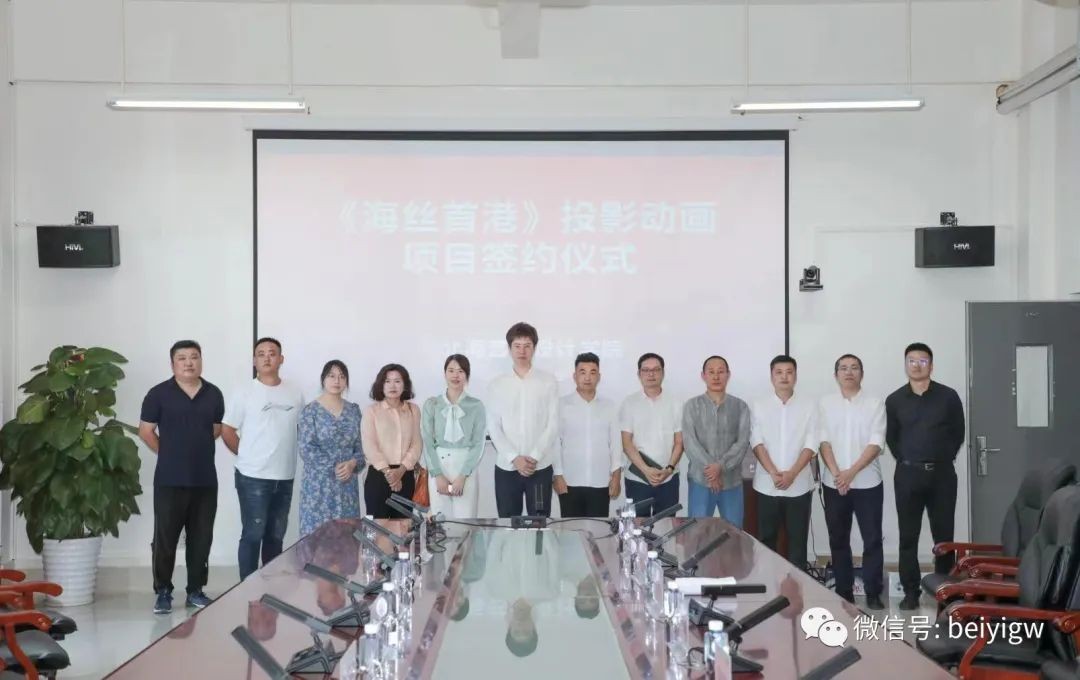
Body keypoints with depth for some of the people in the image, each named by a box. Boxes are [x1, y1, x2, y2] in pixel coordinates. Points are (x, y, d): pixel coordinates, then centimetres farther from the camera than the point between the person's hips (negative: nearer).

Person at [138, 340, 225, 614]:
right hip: (170, 480, -3)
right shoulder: (159, 393, -4)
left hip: (205, 479, 3)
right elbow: (146, 431, 1)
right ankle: (163, 591, 11)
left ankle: (195, 590, 19)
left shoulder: (214, 394, 7)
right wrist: (169, 453, 7)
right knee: (165, 537, 1)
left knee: (201, 538, 8)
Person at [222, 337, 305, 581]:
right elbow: (227, 431, -2)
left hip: (285, 477, 4)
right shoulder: (245, 393, -5)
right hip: (253, 478, -4)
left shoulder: (295, 393, 6)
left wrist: (287, 456, 8)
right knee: (253, 535, -2)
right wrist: (247, 456, 2)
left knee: (276, 536, 12)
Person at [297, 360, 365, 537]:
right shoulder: (310, 411, -4)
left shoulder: (353, 410, 9)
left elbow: (361, 446, 9)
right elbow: (306, 449, -11)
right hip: (319, 484, -4)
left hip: (348, 484, 4)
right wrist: (334, 467, -15)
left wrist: (352, 464, -11)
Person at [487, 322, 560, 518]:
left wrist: (534, 457, -12)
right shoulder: (497, 384, 5)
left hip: (540, 467, -1)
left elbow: (553, 424, -2)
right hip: (506, 467, 1)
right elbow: (494, 427, 1)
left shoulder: (548, 381, 1)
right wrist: (514, 458, -11)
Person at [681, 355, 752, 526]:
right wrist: (710, 469, -17)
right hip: (700, 480, -1)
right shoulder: (692, 406, 3)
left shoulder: (740, 406, 5)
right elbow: (690, 442, -7)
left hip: (732, 481, 1)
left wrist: (721, 465, -18)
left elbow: (743, 442, -4)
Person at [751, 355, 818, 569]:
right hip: (767, 485, 0)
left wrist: (792, 473, -16)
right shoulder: (759, 406, 3)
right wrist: (773, 473, -17)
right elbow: (757, 443, -4)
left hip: (799, 485, 0)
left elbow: (811, 444, -4)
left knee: (798, 540, 5)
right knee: (767, 539, 7)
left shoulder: (809, 406, 2)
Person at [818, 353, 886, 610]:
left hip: (867, 483, -2)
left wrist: (852, 472, -17)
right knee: (838, 540, 7)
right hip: (834, 483, 2)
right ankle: (844, 592, 16)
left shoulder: (875, 403, -1)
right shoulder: (826, 403, 4)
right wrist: (836, 473, -14)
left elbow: (875, 444, -8)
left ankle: (873, 594, 7)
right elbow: (824, 441, -1)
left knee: (872, 539, 0)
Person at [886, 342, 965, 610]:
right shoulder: (894, 400, 3)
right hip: (908, 474, 1)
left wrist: (944, 458, 4)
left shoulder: (948, 396, 1)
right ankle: (911, 592, 8)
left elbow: (958, 433, 7)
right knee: (908, 536, 2)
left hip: (942, 473, -1)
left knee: (944, 535, 4)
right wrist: (906, 460, 6)